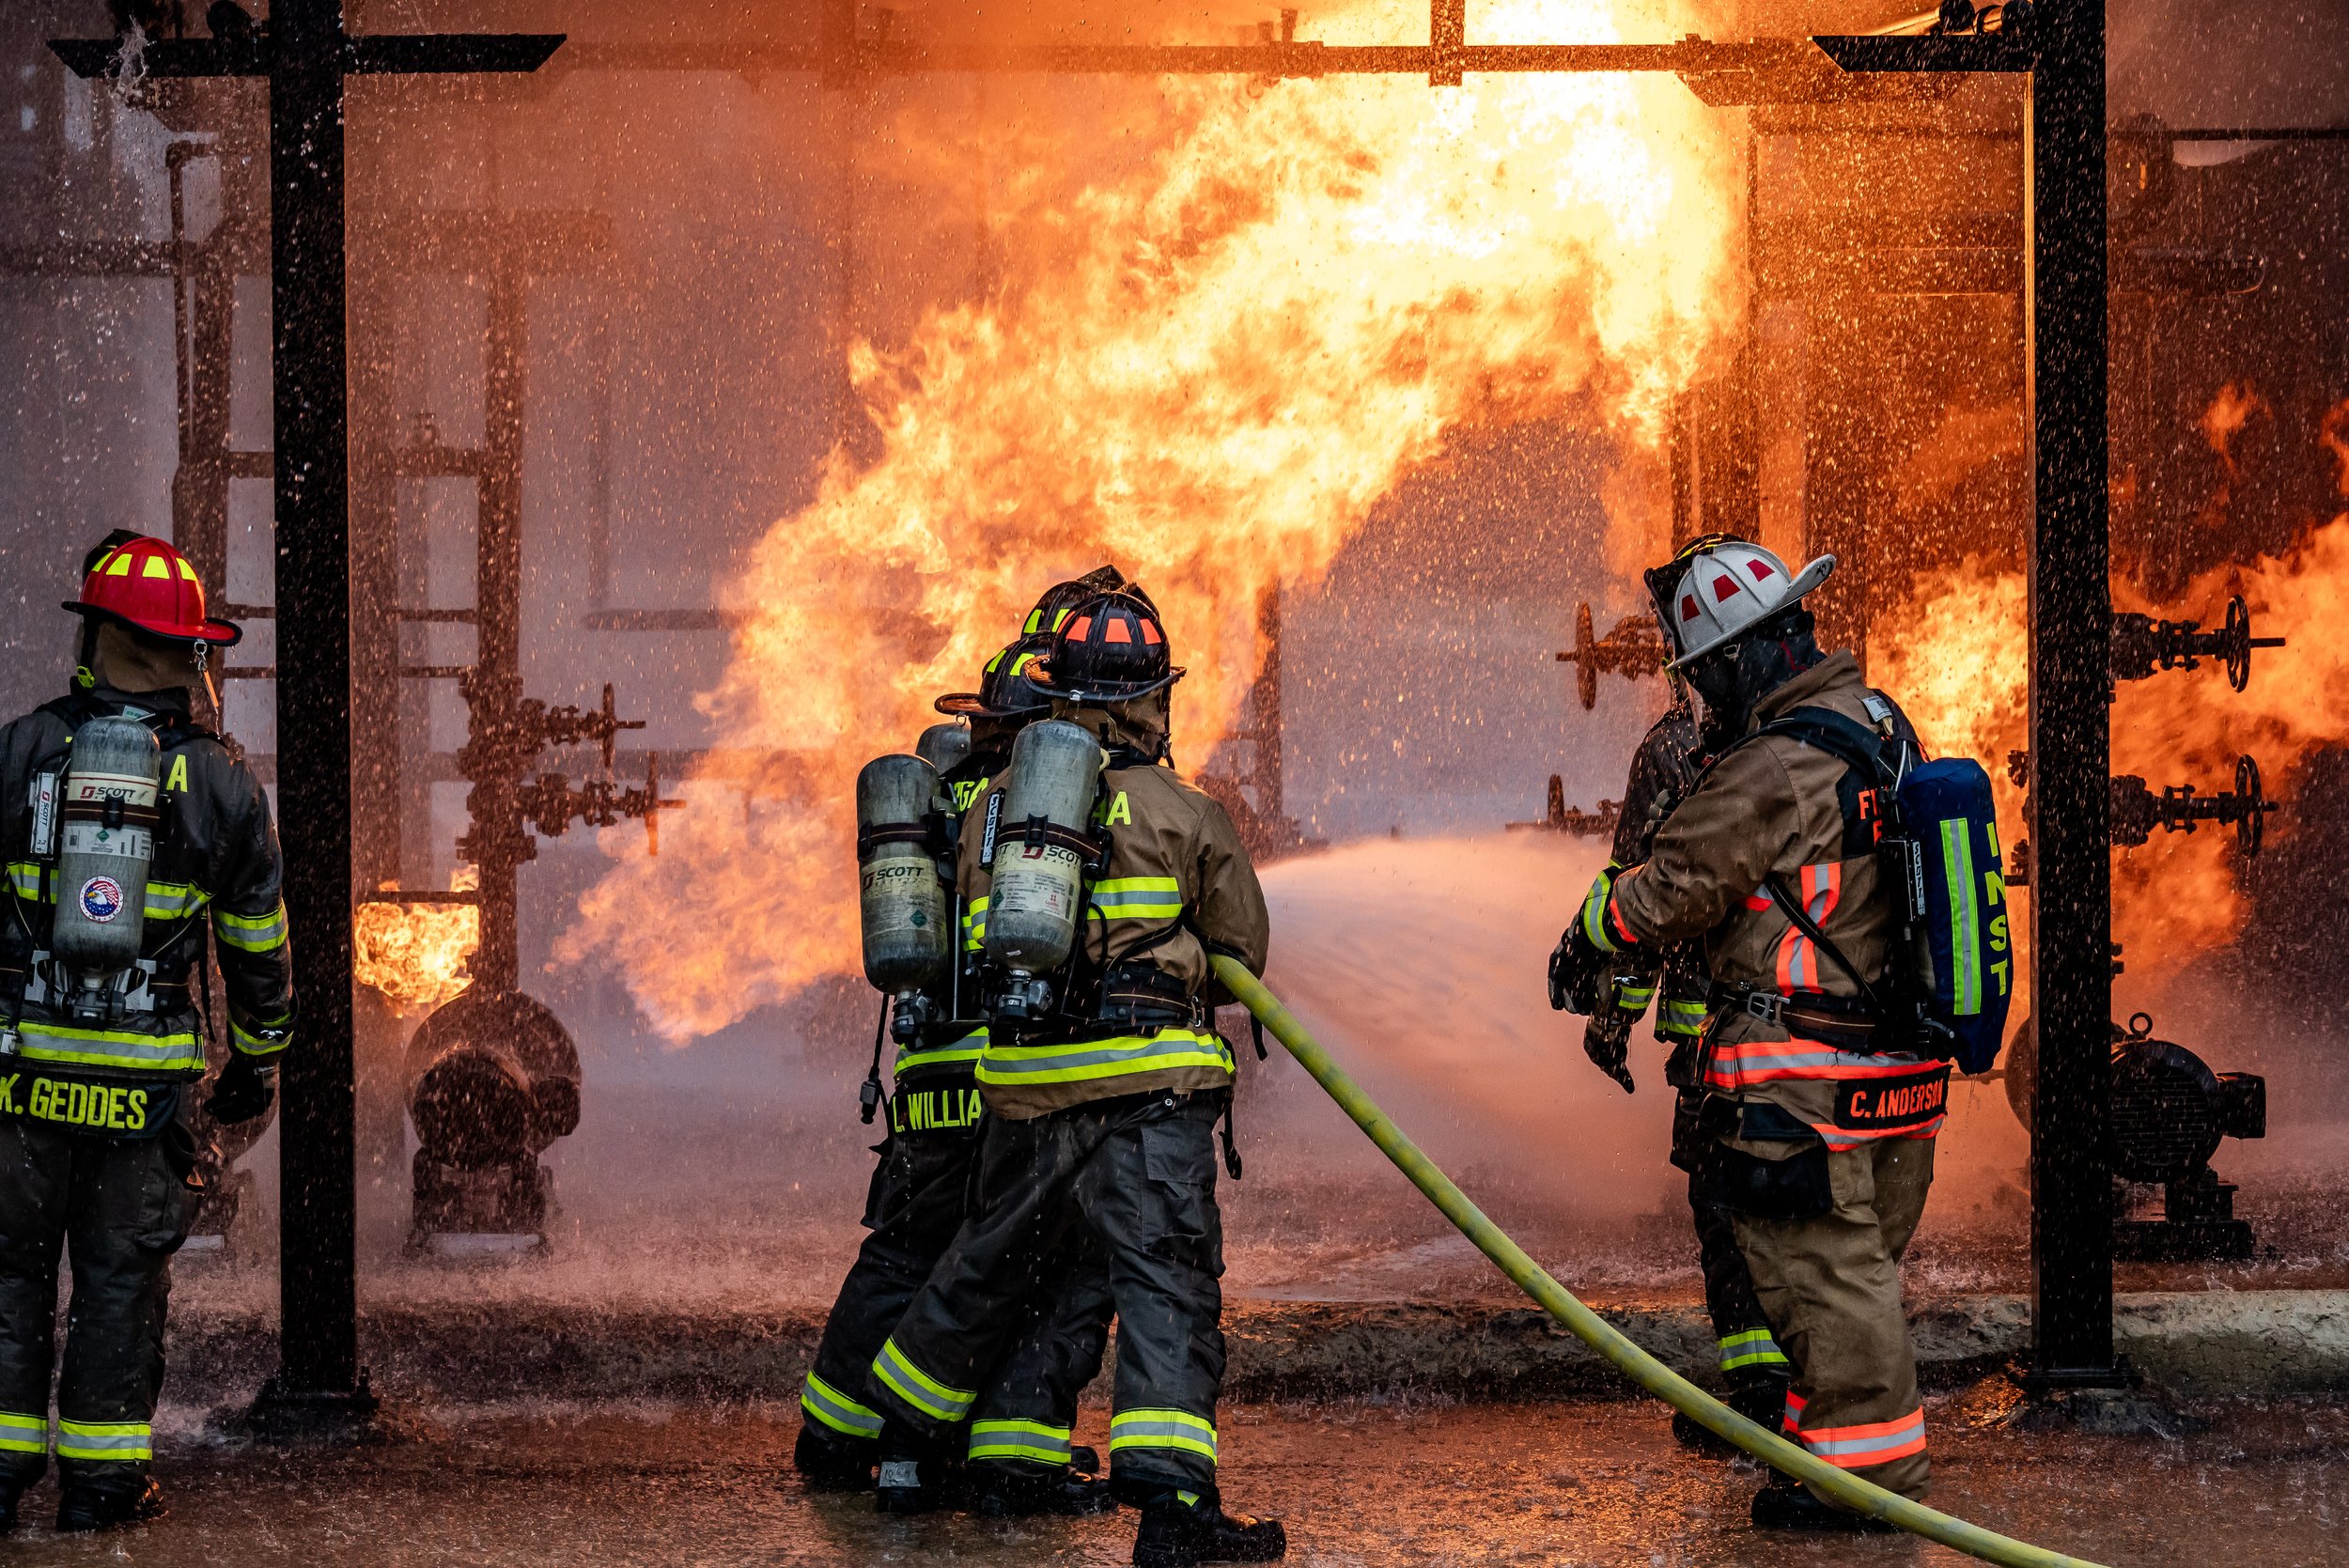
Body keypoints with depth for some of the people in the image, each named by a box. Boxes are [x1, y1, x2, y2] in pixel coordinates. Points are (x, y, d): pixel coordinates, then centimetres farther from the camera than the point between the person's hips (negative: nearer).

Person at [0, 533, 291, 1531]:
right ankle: (102, 1477, 9)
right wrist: (257, 1063, 21)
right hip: (147, 1075, 0)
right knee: (122, 1275, 7)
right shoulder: (222, 783, 1)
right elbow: (259, 942, 9)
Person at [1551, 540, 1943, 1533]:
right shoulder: (1882, 726, 8)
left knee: (1824, 1274, 0)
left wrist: (1585, 940, 7)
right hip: (1899, 1067, 9)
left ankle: (1866, 1474, 6)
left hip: (1802, 1081, -9)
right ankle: (1862, 1449, 27)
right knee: (1857, 1267, 18)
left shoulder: (1773, 770, -20)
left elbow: (1670, 892, -12)